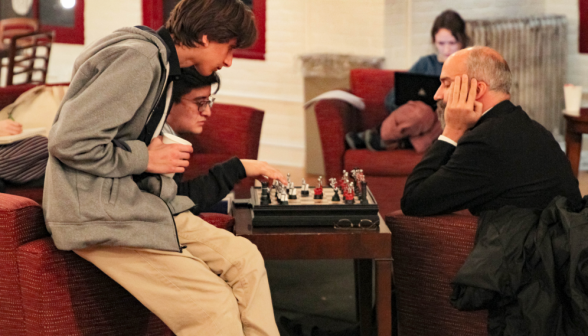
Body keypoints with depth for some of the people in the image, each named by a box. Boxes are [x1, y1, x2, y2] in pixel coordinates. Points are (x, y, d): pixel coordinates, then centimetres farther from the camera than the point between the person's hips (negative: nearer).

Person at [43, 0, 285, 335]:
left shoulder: (163, 63, 14)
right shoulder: (138, 59, -18)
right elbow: (69, 142, -23)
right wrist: (146, 158, -12)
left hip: (143, 201, 10)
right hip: (99, 213, -10)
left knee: (245, 259, -3)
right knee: (215, 306, -19)